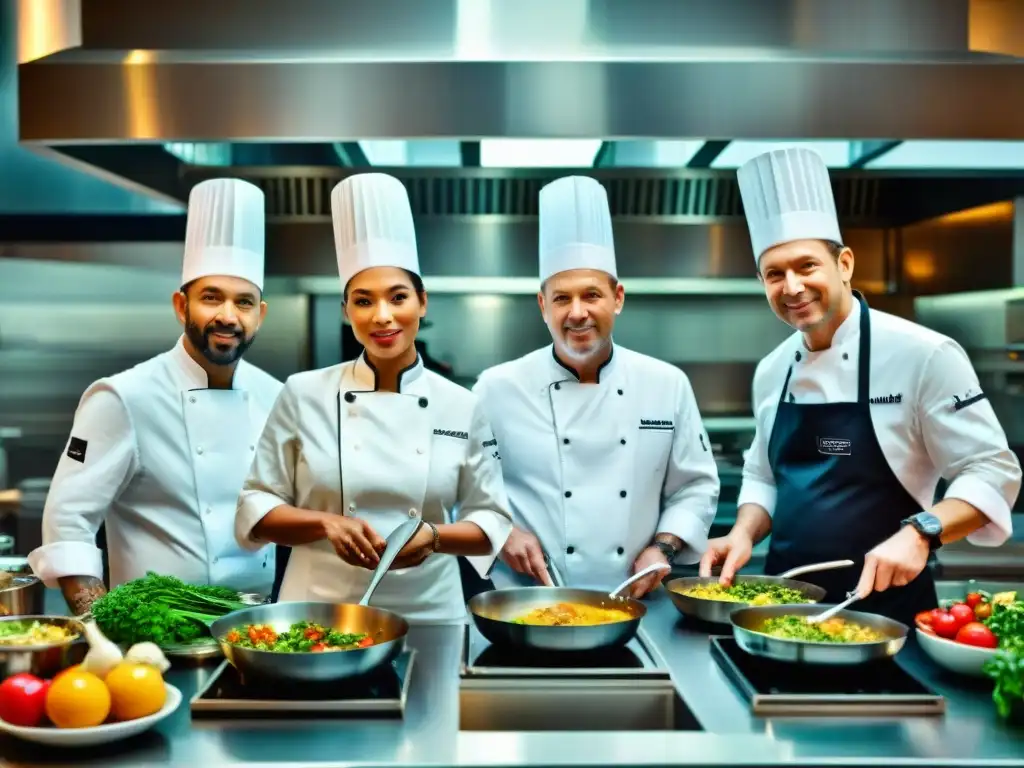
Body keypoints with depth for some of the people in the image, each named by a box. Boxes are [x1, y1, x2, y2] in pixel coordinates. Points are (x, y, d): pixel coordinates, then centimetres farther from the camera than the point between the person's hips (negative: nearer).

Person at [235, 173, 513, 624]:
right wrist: (325, 523, -14)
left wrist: (433, 535, -14)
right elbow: (256, 508, 2)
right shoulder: (304, 394, -2)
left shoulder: (461, 408, -1)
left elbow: (491, 523, 4)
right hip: (318, 615, 0)